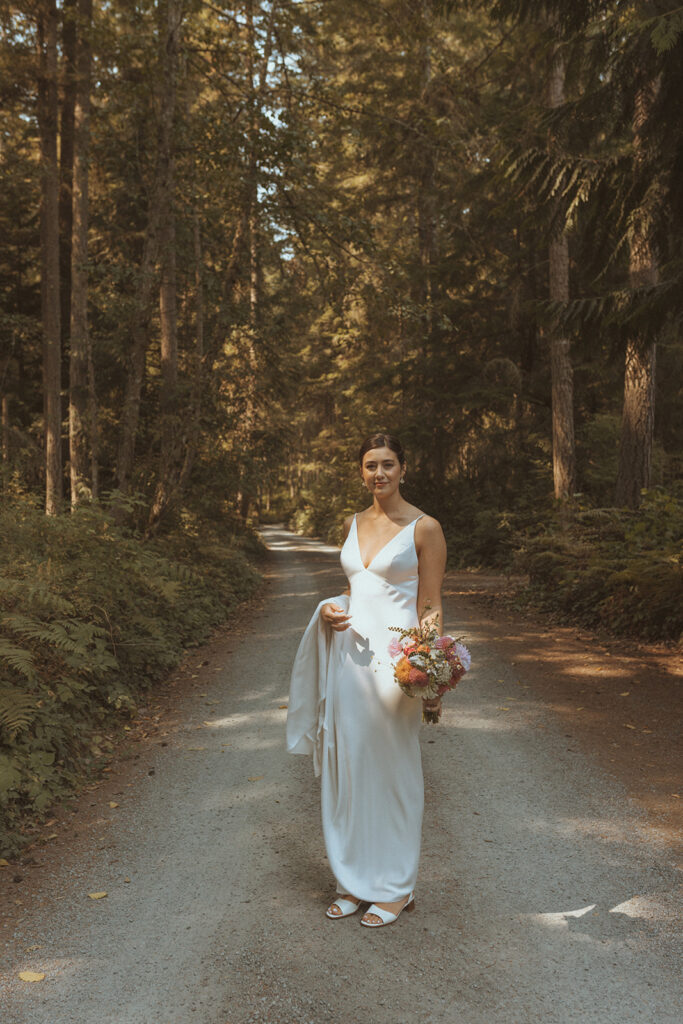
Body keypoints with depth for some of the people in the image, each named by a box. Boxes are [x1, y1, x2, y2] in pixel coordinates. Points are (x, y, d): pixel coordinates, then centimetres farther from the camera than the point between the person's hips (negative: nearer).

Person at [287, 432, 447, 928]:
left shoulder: (424, 528, -6)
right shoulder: (353, 525, 12)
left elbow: (430, 607, -7)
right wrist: (331, 612, 1)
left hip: (395, 657, -6)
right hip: (350, 651, 6)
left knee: (393, 767, 4)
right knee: (348, 764, 11)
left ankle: (397, 887, 21)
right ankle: (356, 878, 27)